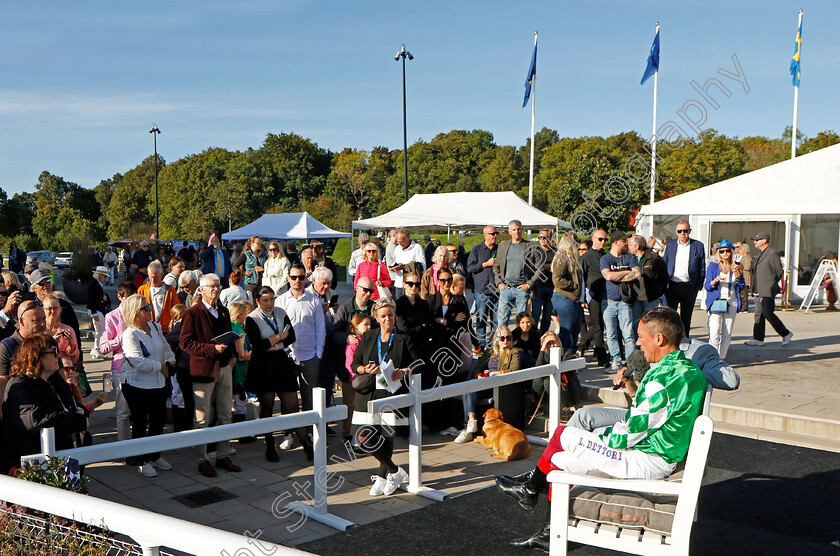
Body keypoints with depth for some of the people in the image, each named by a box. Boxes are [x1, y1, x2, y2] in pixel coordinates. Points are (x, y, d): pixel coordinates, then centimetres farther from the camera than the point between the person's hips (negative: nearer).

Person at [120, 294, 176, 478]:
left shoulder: (155, 327, 6)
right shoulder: (129, 335, -16)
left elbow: (165, 347, 22)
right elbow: (139, 362, -25)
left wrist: (170, 362, 6)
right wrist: (160, 366, -15)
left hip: (158, 383, 7)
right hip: (137, 385, -7)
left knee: (158, 420, 15)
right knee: (140, 424, 5)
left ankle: (156, 456, 32)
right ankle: (143, 462, 16)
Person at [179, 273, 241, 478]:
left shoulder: (224, 311, 14)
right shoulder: (192, 313, -7)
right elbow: (184, 342, -12)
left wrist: (233, 355, 6)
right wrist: (212, 348, -21)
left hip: (225, 368, 6)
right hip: (204, 369, -6)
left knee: (225, 415, 11)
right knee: (202, 419, 0)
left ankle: (223, 456, 21)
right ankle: (202, 460, 10)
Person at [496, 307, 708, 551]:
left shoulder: (663, 379, -26)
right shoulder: (689, 369, 6)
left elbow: (629, 434, -21)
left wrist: (599, 437, -4)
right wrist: (635, 391, 6)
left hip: (648, 461, -10)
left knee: (562, 436, -4)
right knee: (561, 459, 10)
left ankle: (531, 486, 23)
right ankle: (551, 534, 17)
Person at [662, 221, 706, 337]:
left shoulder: (698, 246, 2)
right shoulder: (669, 245, 7)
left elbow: (702, 268, 5)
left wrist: (699, 286, -3)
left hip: (689, 287, -1)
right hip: (672, 286, 1)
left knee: (686, 318, 10)